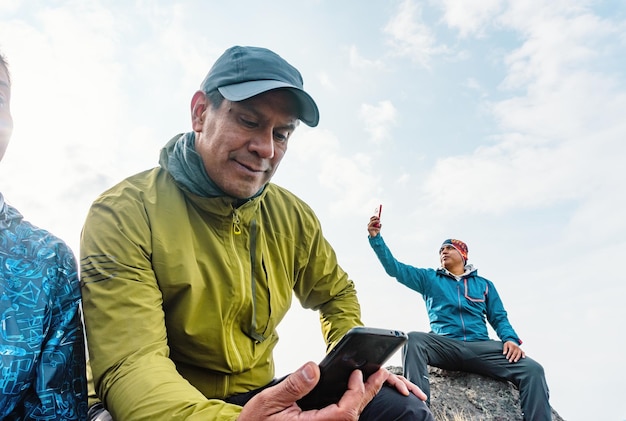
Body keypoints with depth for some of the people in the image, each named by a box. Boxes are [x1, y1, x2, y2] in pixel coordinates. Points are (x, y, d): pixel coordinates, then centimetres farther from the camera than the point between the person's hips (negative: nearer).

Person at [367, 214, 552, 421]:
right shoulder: (428, 278, 19)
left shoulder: (484, 284, 23)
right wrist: (375, 237, 1)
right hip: (444, 346, -1)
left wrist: (511, 339, -5)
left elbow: (499, 318, 18)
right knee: (413, 339, -34)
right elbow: (394, 267, 11)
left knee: (533, 370, -24)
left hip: (480, 347, 1)